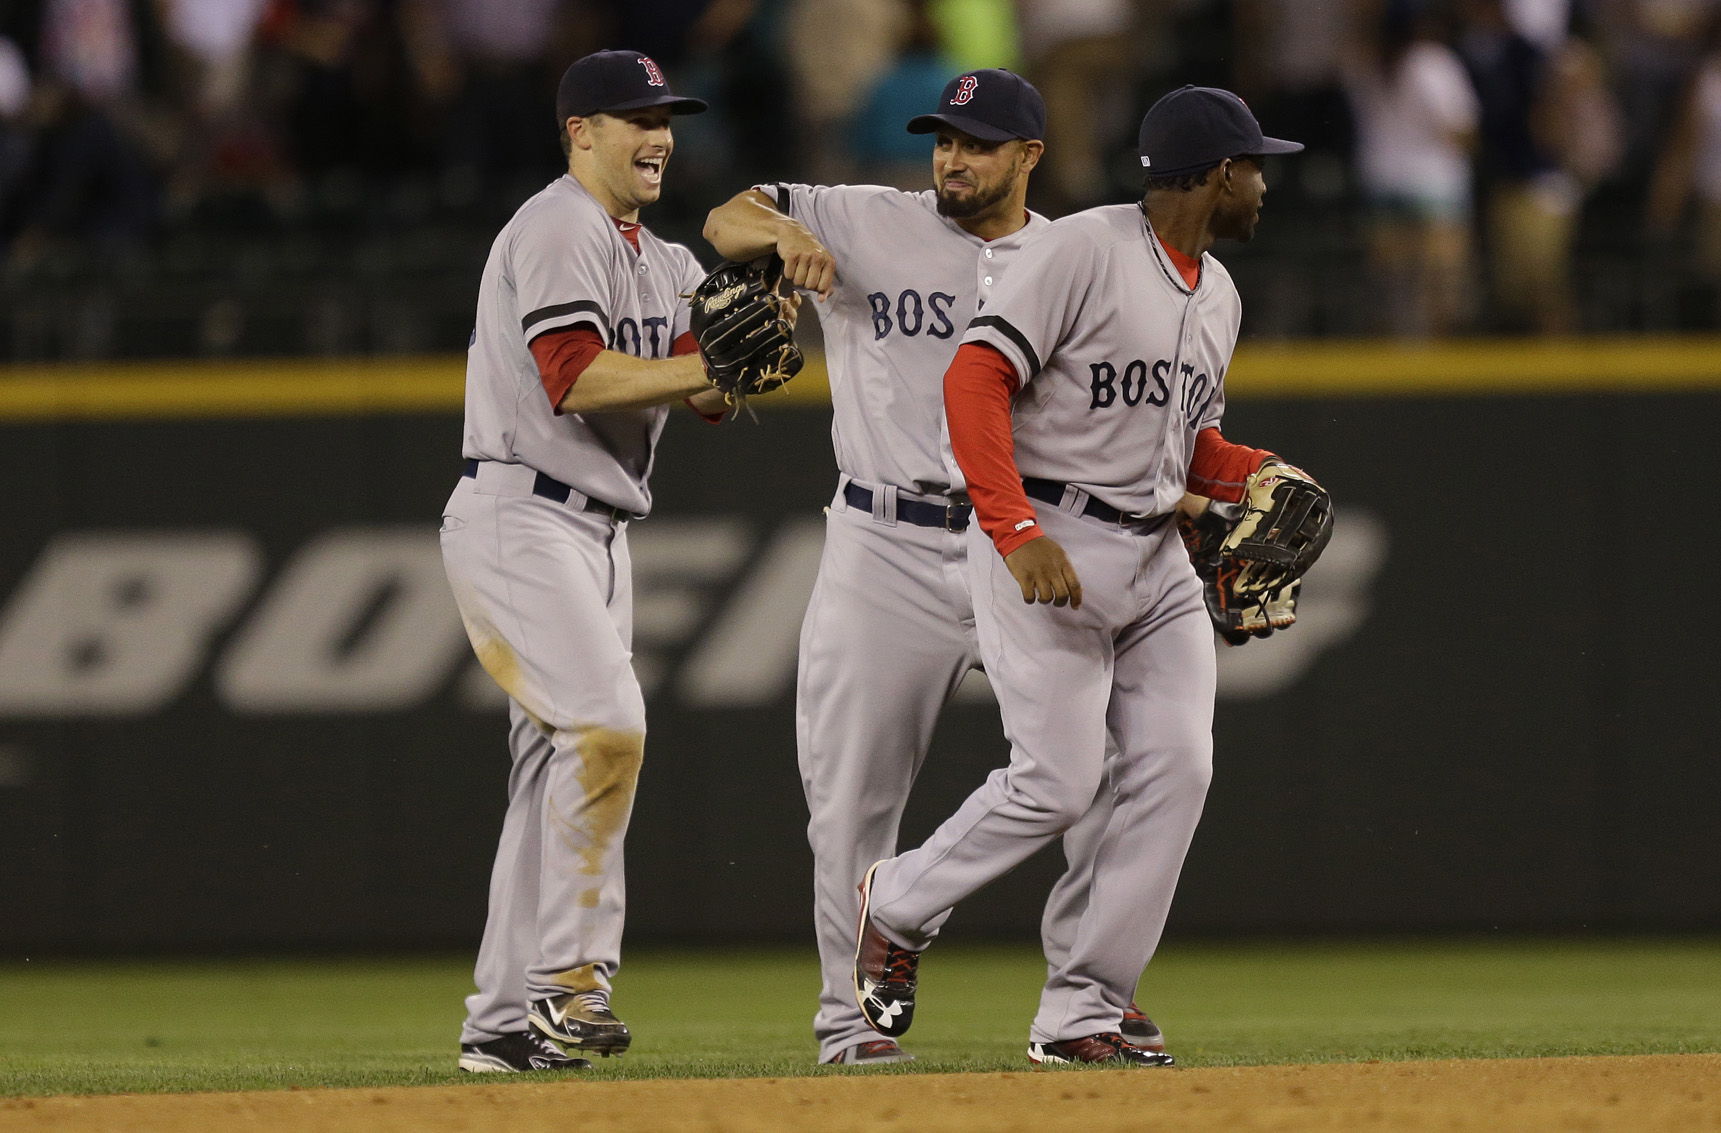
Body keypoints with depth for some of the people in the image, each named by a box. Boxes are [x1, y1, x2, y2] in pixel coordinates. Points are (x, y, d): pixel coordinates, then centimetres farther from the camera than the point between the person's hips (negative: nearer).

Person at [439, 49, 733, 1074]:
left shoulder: (658, 260, 19)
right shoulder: (560, 231, -11)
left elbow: (705, 397, 7)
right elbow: (575, 377, -23)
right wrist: (714, 363, -22)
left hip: (597, 530, 10)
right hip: (520, 518, -10)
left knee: (558, 767, 8)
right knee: (606, 724, -22)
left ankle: (504, 1020, 10)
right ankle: (570, 975, -21)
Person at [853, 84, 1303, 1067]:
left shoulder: (1219, 295, 16)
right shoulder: (1083, 251, -12)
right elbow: (975, 379, -18)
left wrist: (1255, 473, 2)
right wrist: (1018, 532, -27)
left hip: (1157, 559, 8)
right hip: (1049, 544, -8)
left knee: (1175, 768, -6)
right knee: (1061, 780, -13)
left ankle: (1081, 1017, -2)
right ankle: (898, 904, 14)